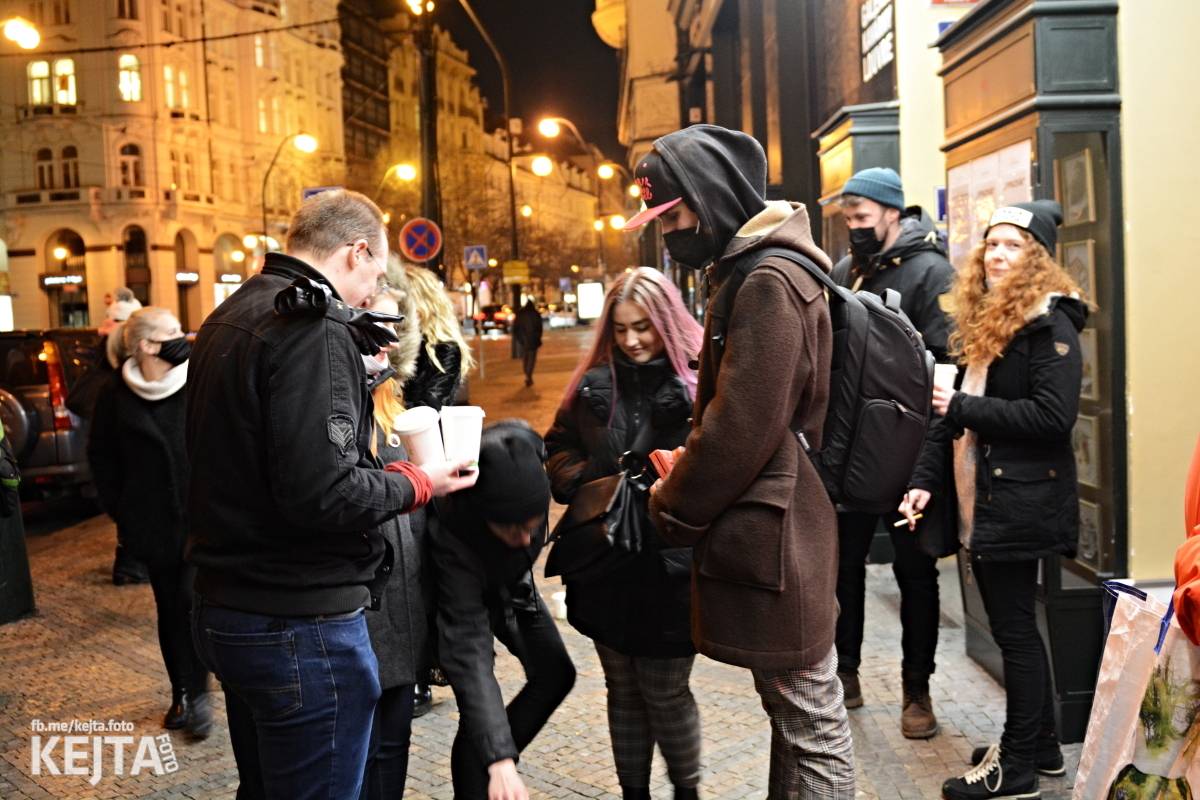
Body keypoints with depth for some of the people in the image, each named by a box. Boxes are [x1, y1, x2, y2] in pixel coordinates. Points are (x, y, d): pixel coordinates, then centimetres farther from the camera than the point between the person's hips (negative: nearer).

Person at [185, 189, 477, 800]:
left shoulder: (227, 317, 12)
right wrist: (415, 484, -11)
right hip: (300, 624, -9)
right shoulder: (312, 325, -18)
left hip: (225, 607, 10)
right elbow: (322, 492, -27)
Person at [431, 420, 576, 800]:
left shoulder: (525, 451, -36)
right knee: (477, 710, -15)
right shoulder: (452, 536, -45)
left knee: (556, 673, 9)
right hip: (464, 594, -5)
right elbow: (469, 651, -47)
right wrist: (500, 760, -52)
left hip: (513, 581, 5)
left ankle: (497, 758, 25)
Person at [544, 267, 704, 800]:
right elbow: (559, 447, 11)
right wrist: (588, 484, -8)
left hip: (669, 567, -4)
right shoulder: (594, 382, 5)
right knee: (623, 690, 17)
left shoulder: (700, 382, -8)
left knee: (665, 692, 9)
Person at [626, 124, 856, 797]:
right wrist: (687, 472, 9)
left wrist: (672, 511, -9)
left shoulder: (768, 283, -18)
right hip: (780, 532, 10)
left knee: (809, 723, 2)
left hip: (772, 539, -10)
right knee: (796, 712, 20)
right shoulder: (754, 272, 15)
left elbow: (741, 429, -21)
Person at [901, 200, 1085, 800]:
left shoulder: (1050, 325, -11)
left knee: (1014, 629, 0)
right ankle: (1040, 744, 31)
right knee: (1012, 626, 16)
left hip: (1021, 506, -8)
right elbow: (953, 410, 16)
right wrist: (926, 480, 8)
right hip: (980, 504, 8)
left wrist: (963, 407, -18)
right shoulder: (981, 324, 15)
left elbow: (1052, 417, -21)